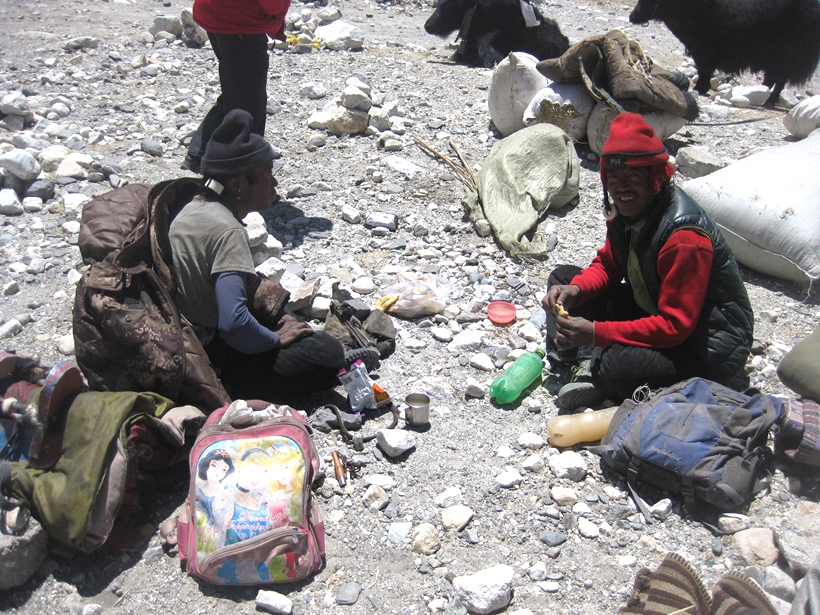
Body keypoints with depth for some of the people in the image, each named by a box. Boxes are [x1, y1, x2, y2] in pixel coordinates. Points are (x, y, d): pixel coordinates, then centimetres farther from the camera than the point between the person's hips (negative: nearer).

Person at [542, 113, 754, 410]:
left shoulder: (684, 237, -30)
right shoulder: (626, 210, -5)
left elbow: (675, 326, -30)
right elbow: (608, 265, 7)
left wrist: (596, 332, -35)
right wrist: (575, 290, -15)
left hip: (709, 344, -9)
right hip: (652, 312, 9)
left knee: (620, 366, -39)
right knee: (563, 278, 0)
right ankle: (589, 367, -13)